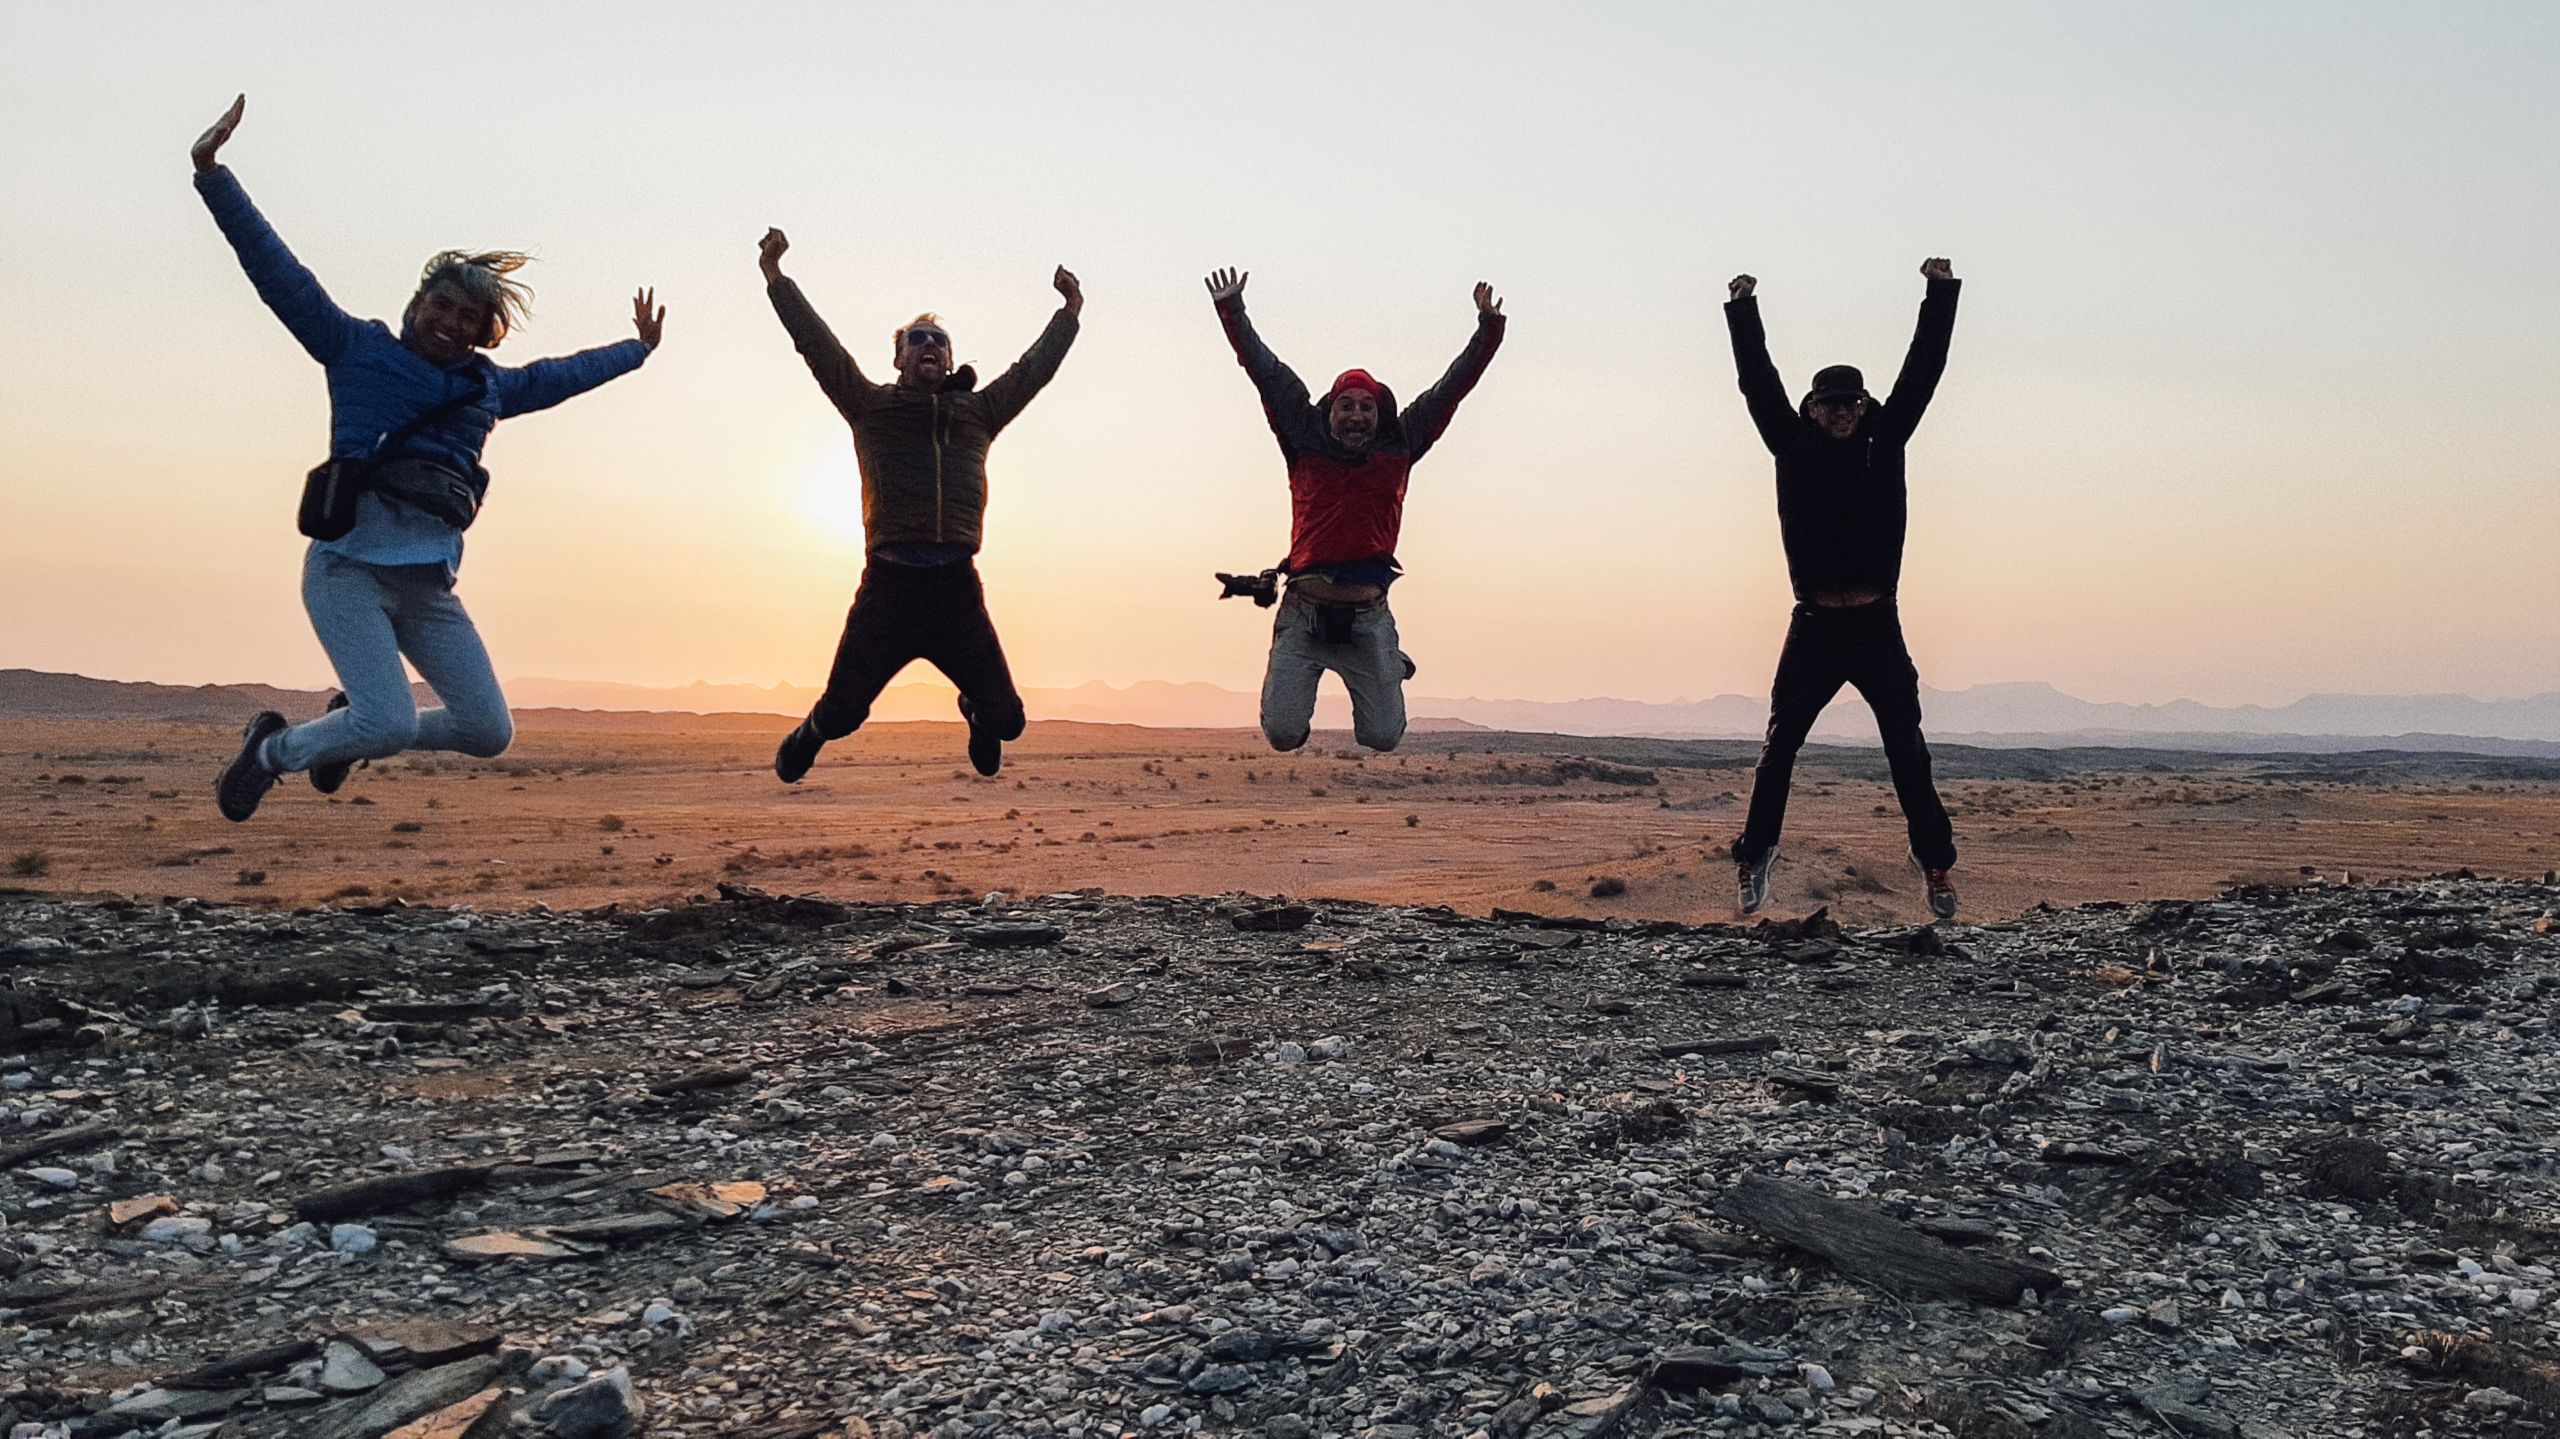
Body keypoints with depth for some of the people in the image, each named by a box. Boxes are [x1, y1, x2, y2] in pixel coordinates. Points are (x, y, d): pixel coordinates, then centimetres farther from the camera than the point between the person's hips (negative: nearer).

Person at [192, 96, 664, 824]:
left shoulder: (487, 386, 18)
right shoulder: (357, 349, 6)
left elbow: (562, 374, 35)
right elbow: (277, 268, 1)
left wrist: (636, 347, 46)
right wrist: (213, 173, -6)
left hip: (430, 585, 6)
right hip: (349, 567, -5)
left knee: (489, 732, 1)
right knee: (392, 724, -20)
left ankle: (352, 721, 28)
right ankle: (273, 749, 13)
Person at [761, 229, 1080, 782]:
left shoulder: (978, 412, 19)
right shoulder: (870, 406, 13)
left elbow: (1032, 369, 24)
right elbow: (818, 345, 7)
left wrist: (1069, 314, 26)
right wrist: (775, 278, 2)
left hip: (957, 589, 2)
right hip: (888, 585, -2)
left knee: (1006, 718, 1)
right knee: (843, 710, -1)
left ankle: (978, 715, 40)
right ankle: (808, 737, 37)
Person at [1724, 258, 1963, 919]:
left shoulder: (1884, 445, 9)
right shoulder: (1795, 448, 7)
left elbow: (1921, 373, 9)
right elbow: (1759, 383, 4)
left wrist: (1941, 295, 8)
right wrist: (1743, 311, 0)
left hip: (1877, 625, 1)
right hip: (1815, 626, -1)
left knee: (1908, 752, 2)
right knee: (1779, 747, 1)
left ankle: (1937, 864, 9)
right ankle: (1755, 856, 11)